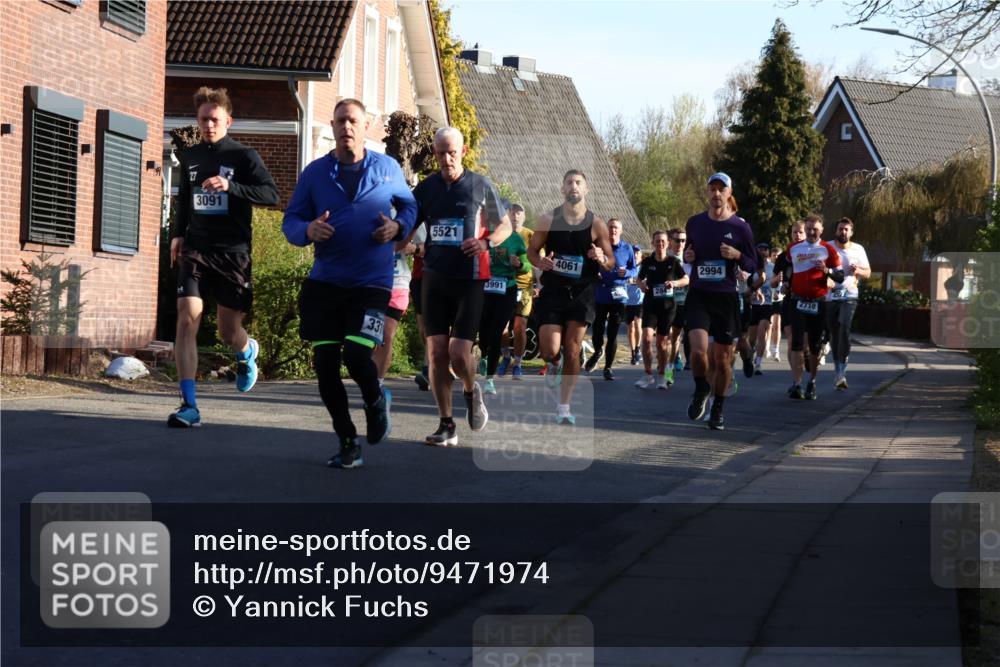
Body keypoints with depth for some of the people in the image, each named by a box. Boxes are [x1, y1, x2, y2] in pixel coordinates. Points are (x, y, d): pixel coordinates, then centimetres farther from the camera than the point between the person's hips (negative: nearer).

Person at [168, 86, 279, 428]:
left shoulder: (244, 156, -2)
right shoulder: (190, 157, 12)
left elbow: (271, 194, -13)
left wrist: (231, 186, -25)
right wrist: (177, 234, 13)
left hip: (233, 252, -3)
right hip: (195, 250, 3)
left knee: (229, 333, 5)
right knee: (187, 319, -15)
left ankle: (247, 351, 46)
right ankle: (189, 406, -14)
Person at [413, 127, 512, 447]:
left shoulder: (481, 185, 0)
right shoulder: (426, 188, 7)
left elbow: (505, 226, 8)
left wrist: (487, 242, -12)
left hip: (470, 279, -3)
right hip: (434, 277, 3)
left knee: (459, 353, -10)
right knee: (436, 352, -1)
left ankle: (471, 391, 24)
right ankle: (446, 426, 7)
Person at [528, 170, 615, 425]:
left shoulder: (596, 224, -2)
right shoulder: (548, 220, -2)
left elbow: (611, 263, 5)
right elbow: (532, 251, 7)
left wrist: (602, 259, -19)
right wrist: (540, 262, -16)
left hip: (582, 292, 0)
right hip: (553, 290, 0)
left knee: (572, 349, 0)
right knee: (549, 350, -9)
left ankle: (564, 407, 8)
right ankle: (553, 364, 31)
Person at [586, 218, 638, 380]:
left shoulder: (627, 249, 4)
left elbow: (635, 269, 8)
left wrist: (626, 273, -13)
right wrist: (594, 274, -10)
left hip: (619, 295, 0)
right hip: (601, 295, 0)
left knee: (613, 332, 0)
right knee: (598, 327, 0)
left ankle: (608, 367, 10)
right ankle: (598, 352, 34)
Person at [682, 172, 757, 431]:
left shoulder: (740, 227, -2)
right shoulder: (695, 223, 5)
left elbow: (753, 266, 4)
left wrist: (737, 255, -16)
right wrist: (687, 257, -2)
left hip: (726, 298, -1)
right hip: (698, 295, 1)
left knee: (723, 359, 6)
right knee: (699, 349, -19)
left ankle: (717, 409, 26)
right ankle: (701, 390, 12)